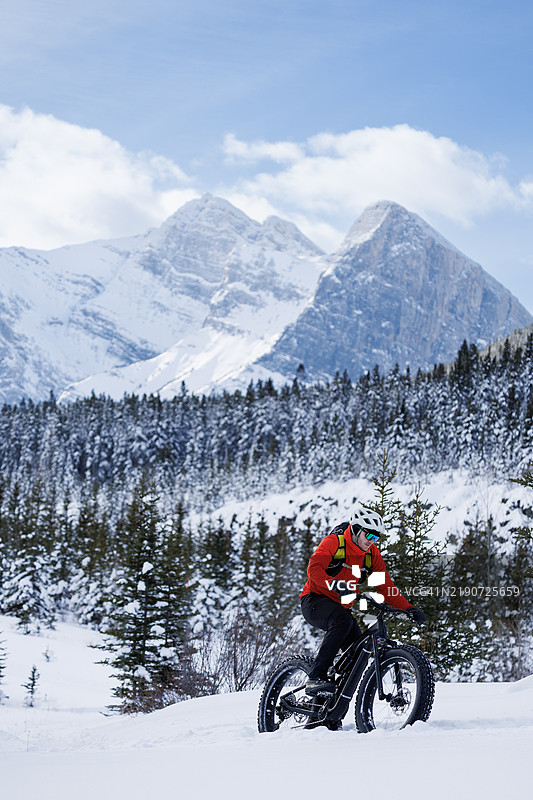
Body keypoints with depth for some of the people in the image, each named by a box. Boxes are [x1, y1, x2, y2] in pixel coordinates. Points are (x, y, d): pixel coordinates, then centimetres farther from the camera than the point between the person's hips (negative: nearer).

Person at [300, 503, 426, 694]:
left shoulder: (372, 554, 4)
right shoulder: (334, 542, -14)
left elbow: (385, 585, 4)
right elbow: (314, 568, -28)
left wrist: (408, 608, -9)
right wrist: (334, 584, -46)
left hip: (341, 606, 7)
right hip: (315, 601, -7)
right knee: (343, 621, -35)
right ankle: (316, 677, -36)